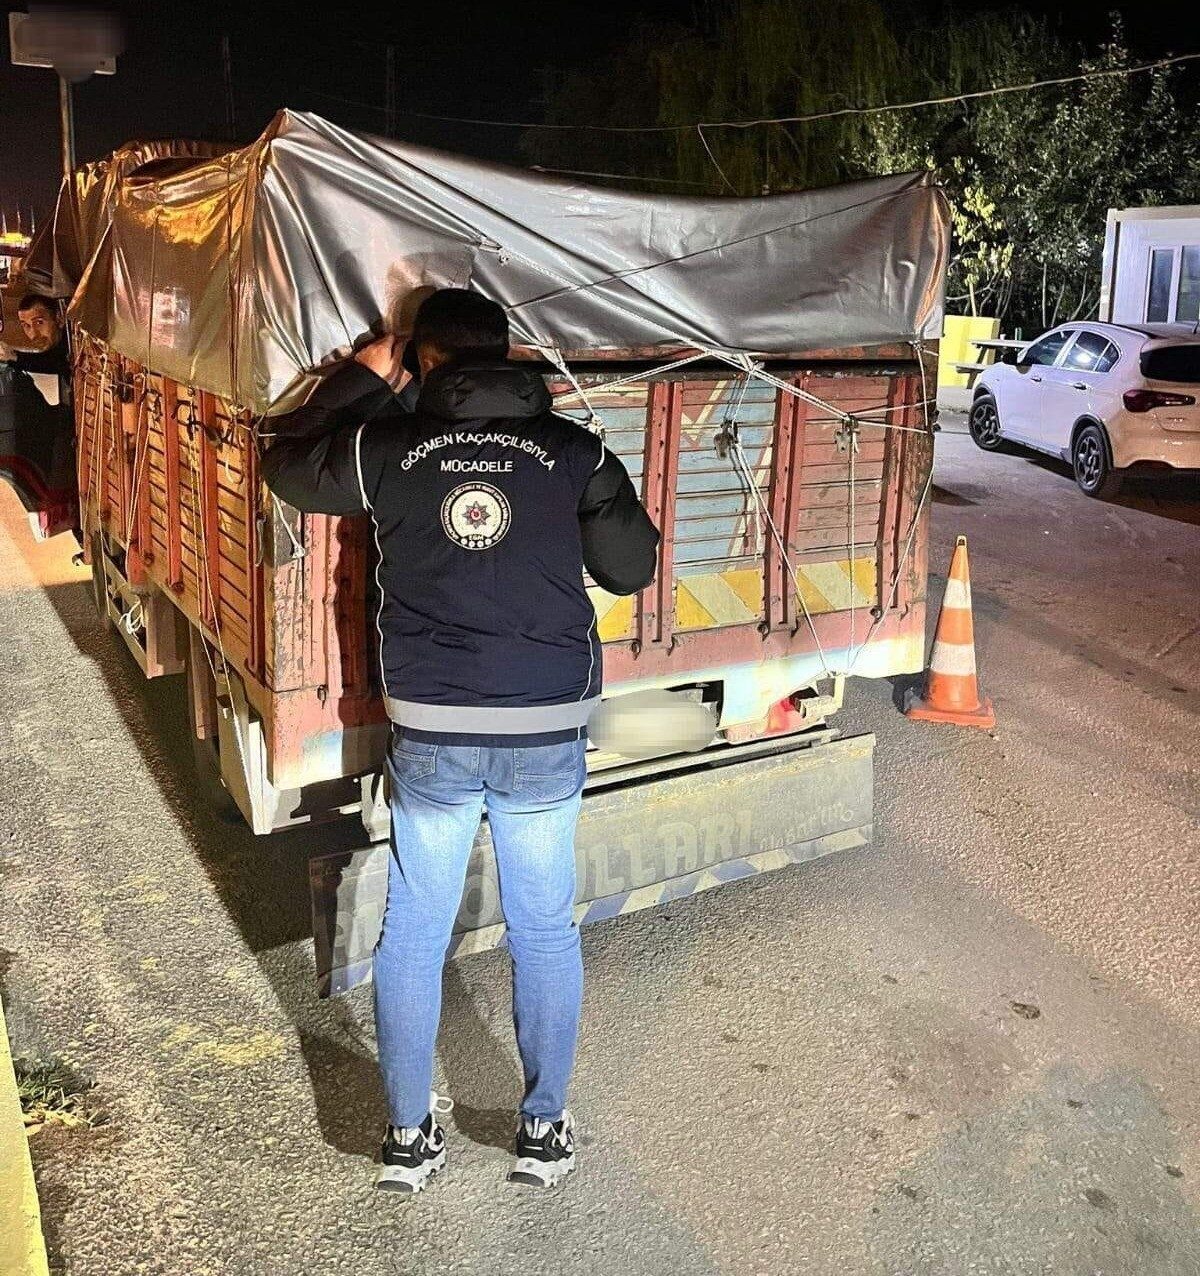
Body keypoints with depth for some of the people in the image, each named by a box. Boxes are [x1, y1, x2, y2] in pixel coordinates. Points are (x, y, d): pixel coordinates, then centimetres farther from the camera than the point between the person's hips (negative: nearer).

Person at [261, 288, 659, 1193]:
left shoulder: (387, 447, -2)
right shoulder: (576, 451, -3)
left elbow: (287, 464, 16)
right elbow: (634, 569, 5)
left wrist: (365, 376, 21)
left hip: (431, 733, 0)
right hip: (548, 730, 0)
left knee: (413, 934, 15)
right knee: (545, 931, 15)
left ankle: (410, 1136, 26)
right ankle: (545, 1129, 27)